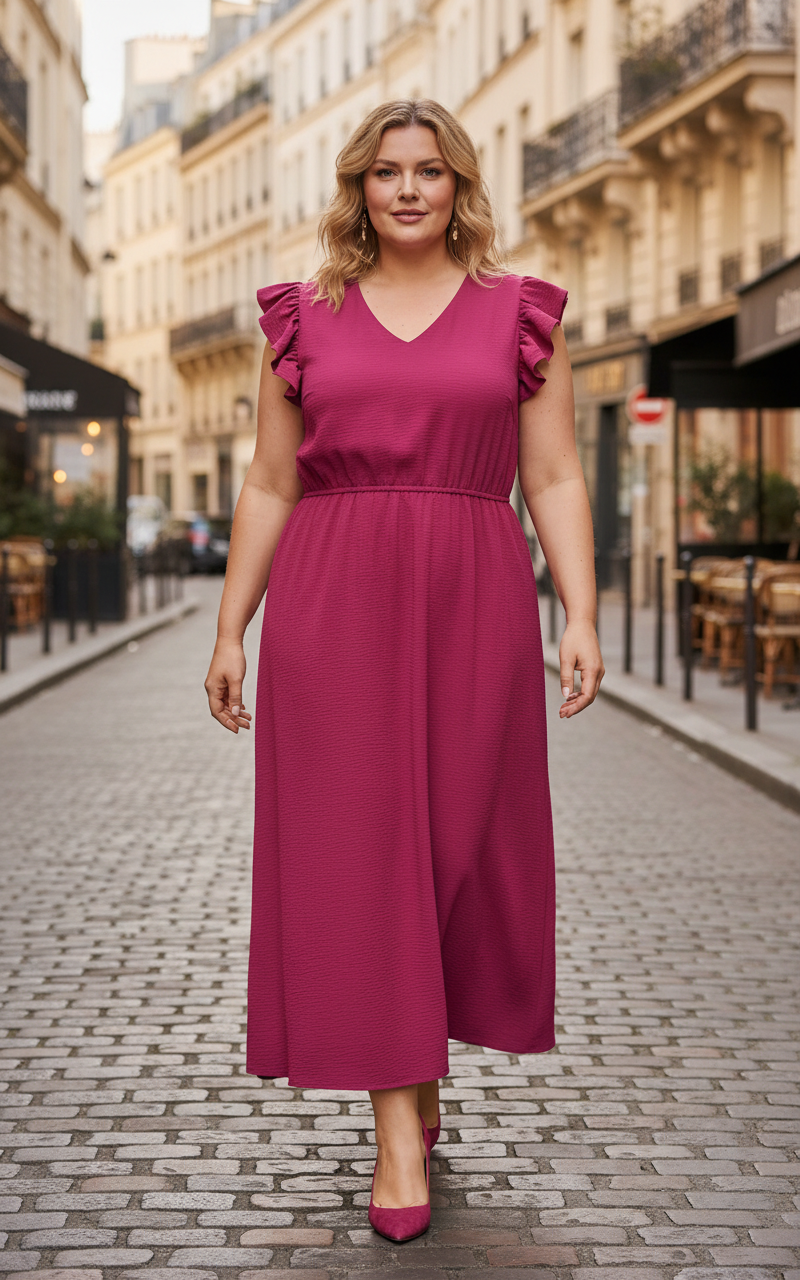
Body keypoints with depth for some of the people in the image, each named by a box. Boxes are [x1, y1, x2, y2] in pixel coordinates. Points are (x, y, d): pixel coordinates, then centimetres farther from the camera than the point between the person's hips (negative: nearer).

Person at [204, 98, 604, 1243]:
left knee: (461, 840, 4)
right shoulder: (305, 321, 10)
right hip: (333, 607, 0)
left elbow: (555, 480, 5)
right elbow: (268, 487, 11)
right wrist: (231, 630, 7)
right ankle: (400, 1129, -1)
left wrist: (580, 615, -5)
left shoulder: (520, 316, 9)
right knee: (359, 848, -4)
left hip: (473, 603, 0)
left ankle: (424, 1061, 28)